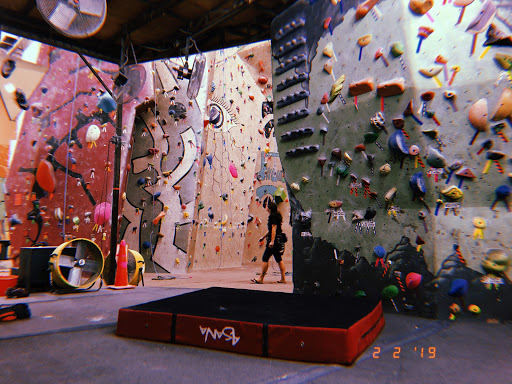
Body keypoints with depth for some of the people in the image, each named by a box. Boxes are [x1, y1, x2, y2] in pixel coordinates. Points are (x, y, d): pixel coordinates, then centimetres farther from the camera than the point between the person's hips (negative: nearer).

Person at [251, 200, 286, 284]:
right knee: (279, 259, 12)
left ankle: (261, 279, 0)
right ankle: (283, 278, 13)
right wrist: (263, 237, 29)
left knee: (265, 258, -4)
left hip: (274, 239, -10)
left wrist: (272, 241, -24)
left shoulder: (273, 216, -12)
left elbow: (274, 228, -20)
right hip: (279, 240, 10)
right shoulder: (276, 215, 18)